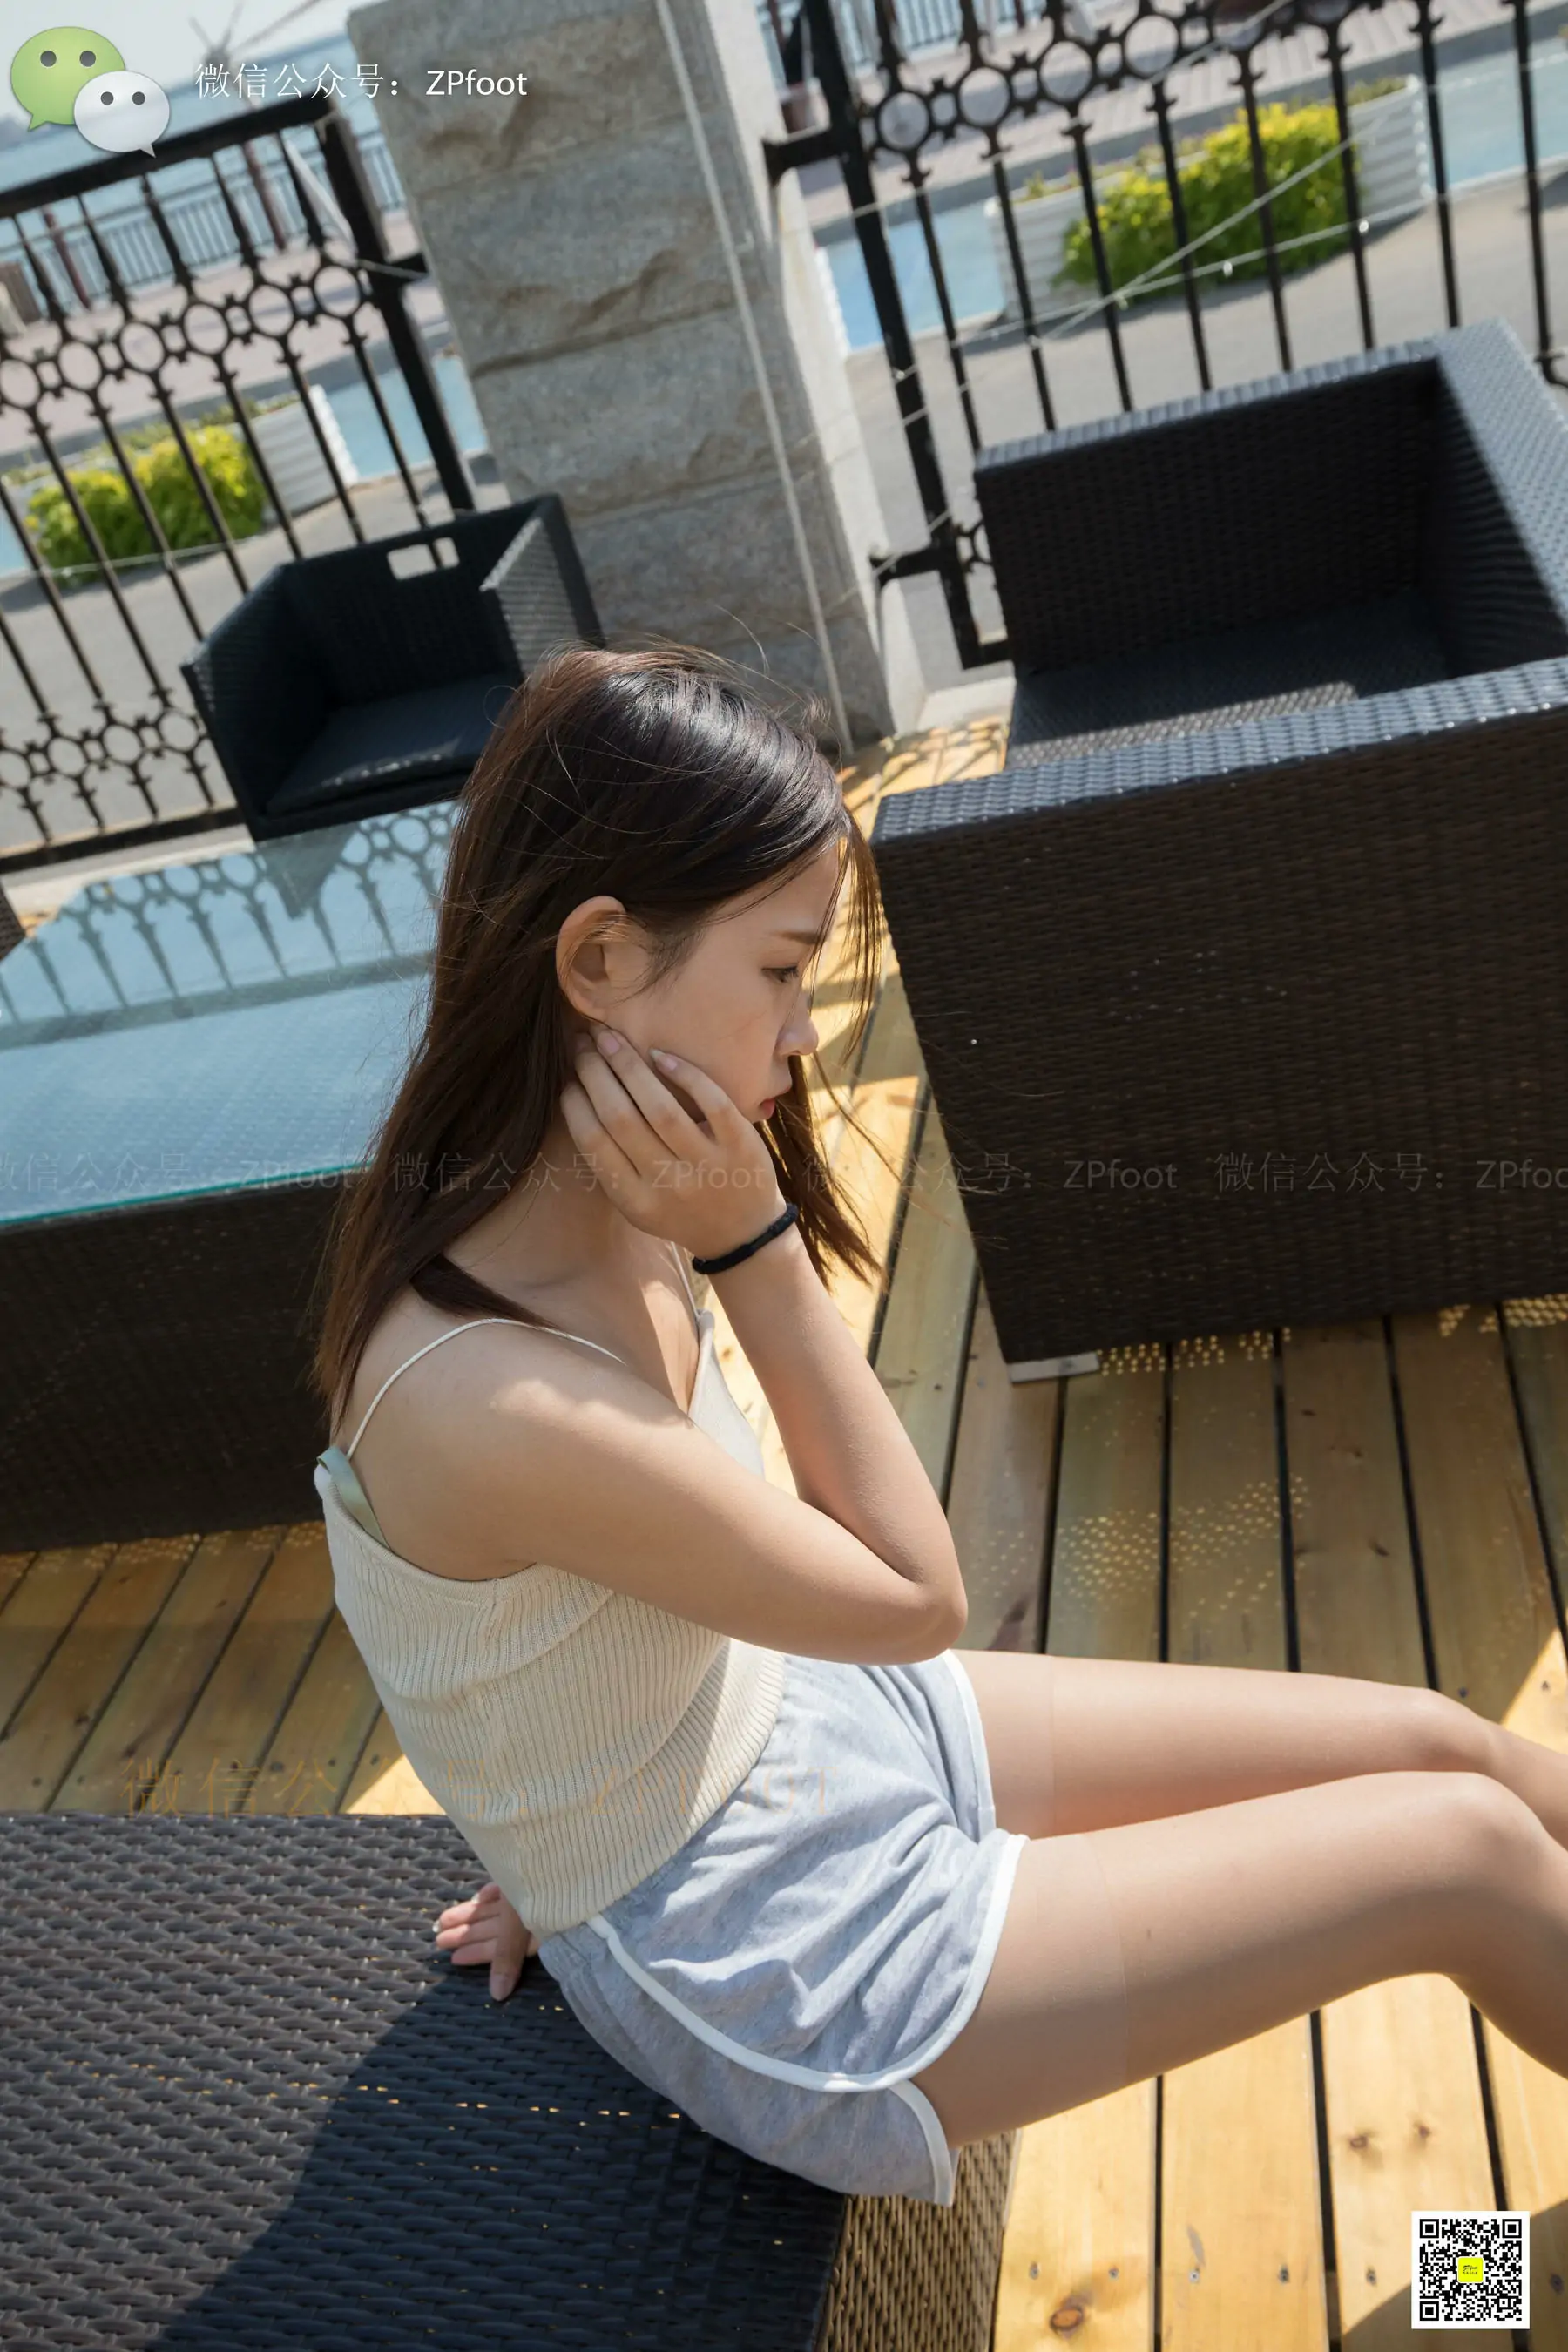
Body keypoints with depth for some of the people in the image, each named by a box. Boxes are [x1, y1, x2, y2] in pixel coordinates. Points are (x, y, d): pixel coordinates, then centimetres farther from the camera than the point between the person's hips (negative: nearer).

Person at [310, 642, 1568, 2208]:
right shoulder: (485, 1396, -35)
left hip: (796, 1721, 6)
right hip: (766, 1980, -6)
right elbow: (916, 1596, -22)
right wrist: (760, 1245, -26)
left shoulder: (574, 1202, -11)